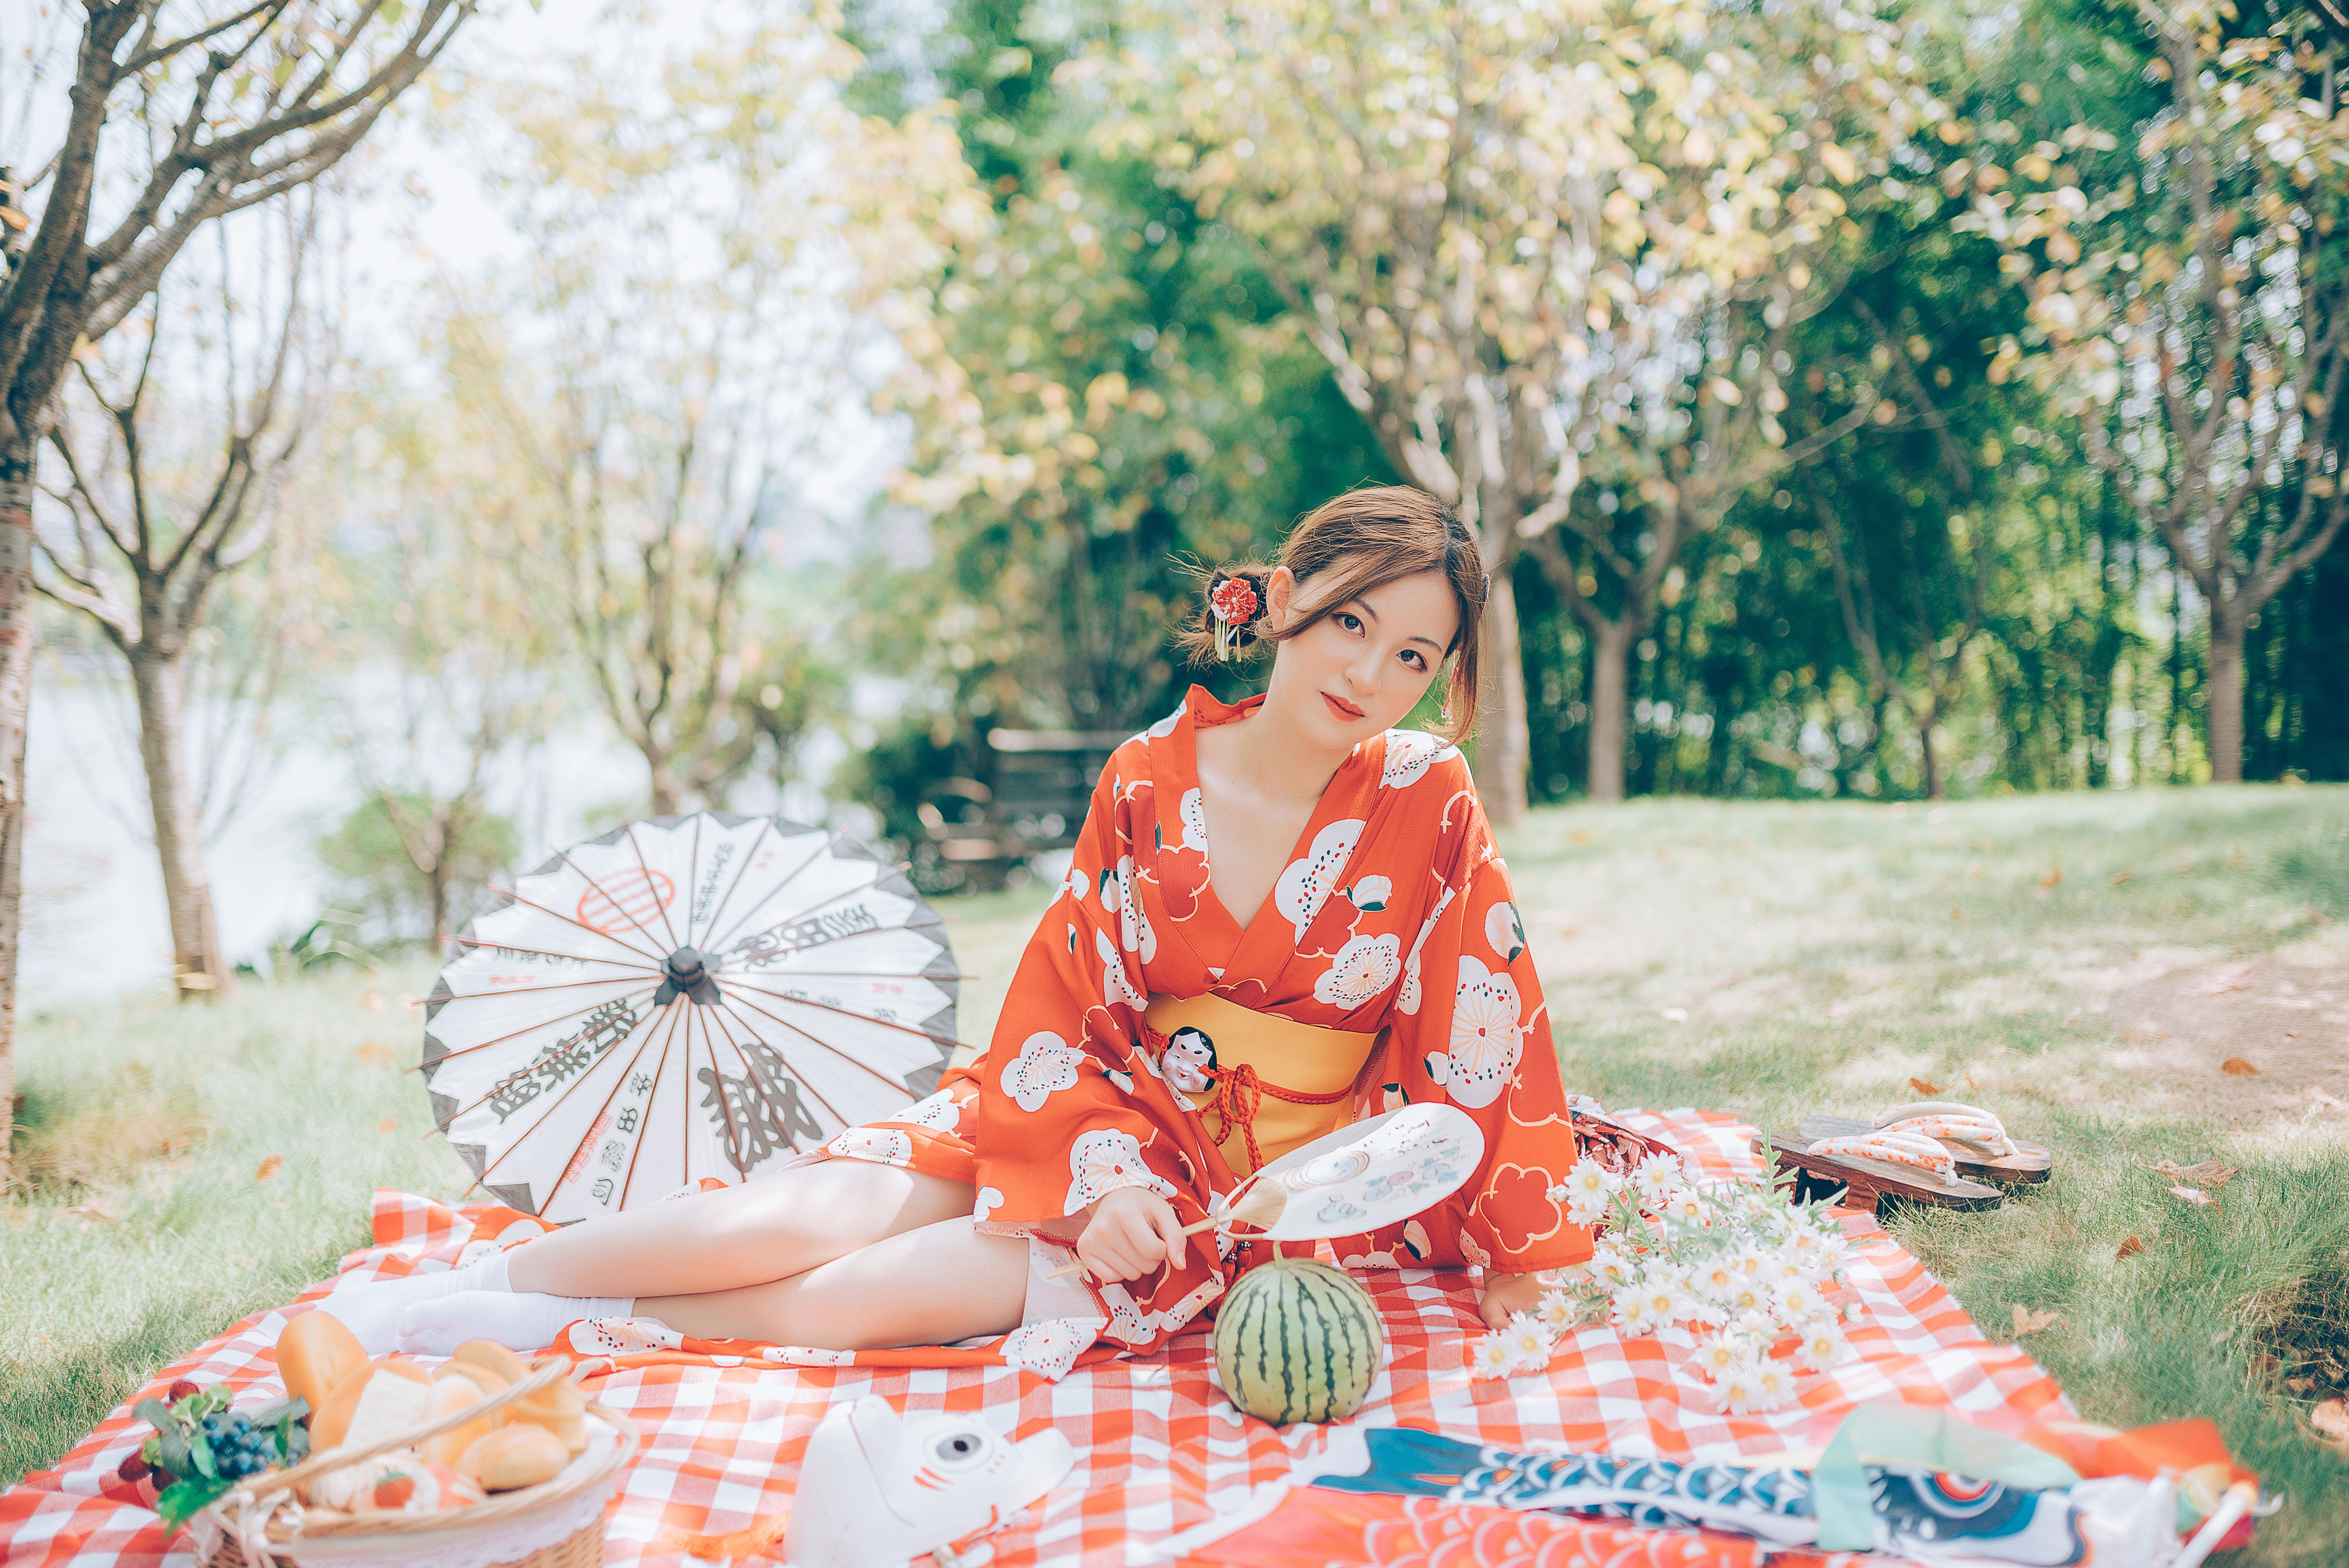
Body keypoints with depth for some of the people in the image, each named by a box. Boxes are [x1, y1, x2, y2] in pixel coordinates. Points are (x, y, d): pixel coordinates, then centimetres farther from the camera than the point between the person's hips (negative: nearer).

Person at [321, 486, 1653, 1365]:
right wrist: (1097, 1176, -15)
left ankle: (542, 1328, -11)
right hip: (1105, 1124, 2)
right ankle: (434, 1299, -3)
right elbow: (1068, 1000, 0)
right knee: (803, 1218, -19)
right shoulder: (1150, 777, -1)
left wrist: (1525, 1262, -3)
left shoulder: (1427, 802, -7)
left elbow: (1489, 1030, -4)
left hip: (1247, 1192, -2)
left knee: (888, 1294, -23)